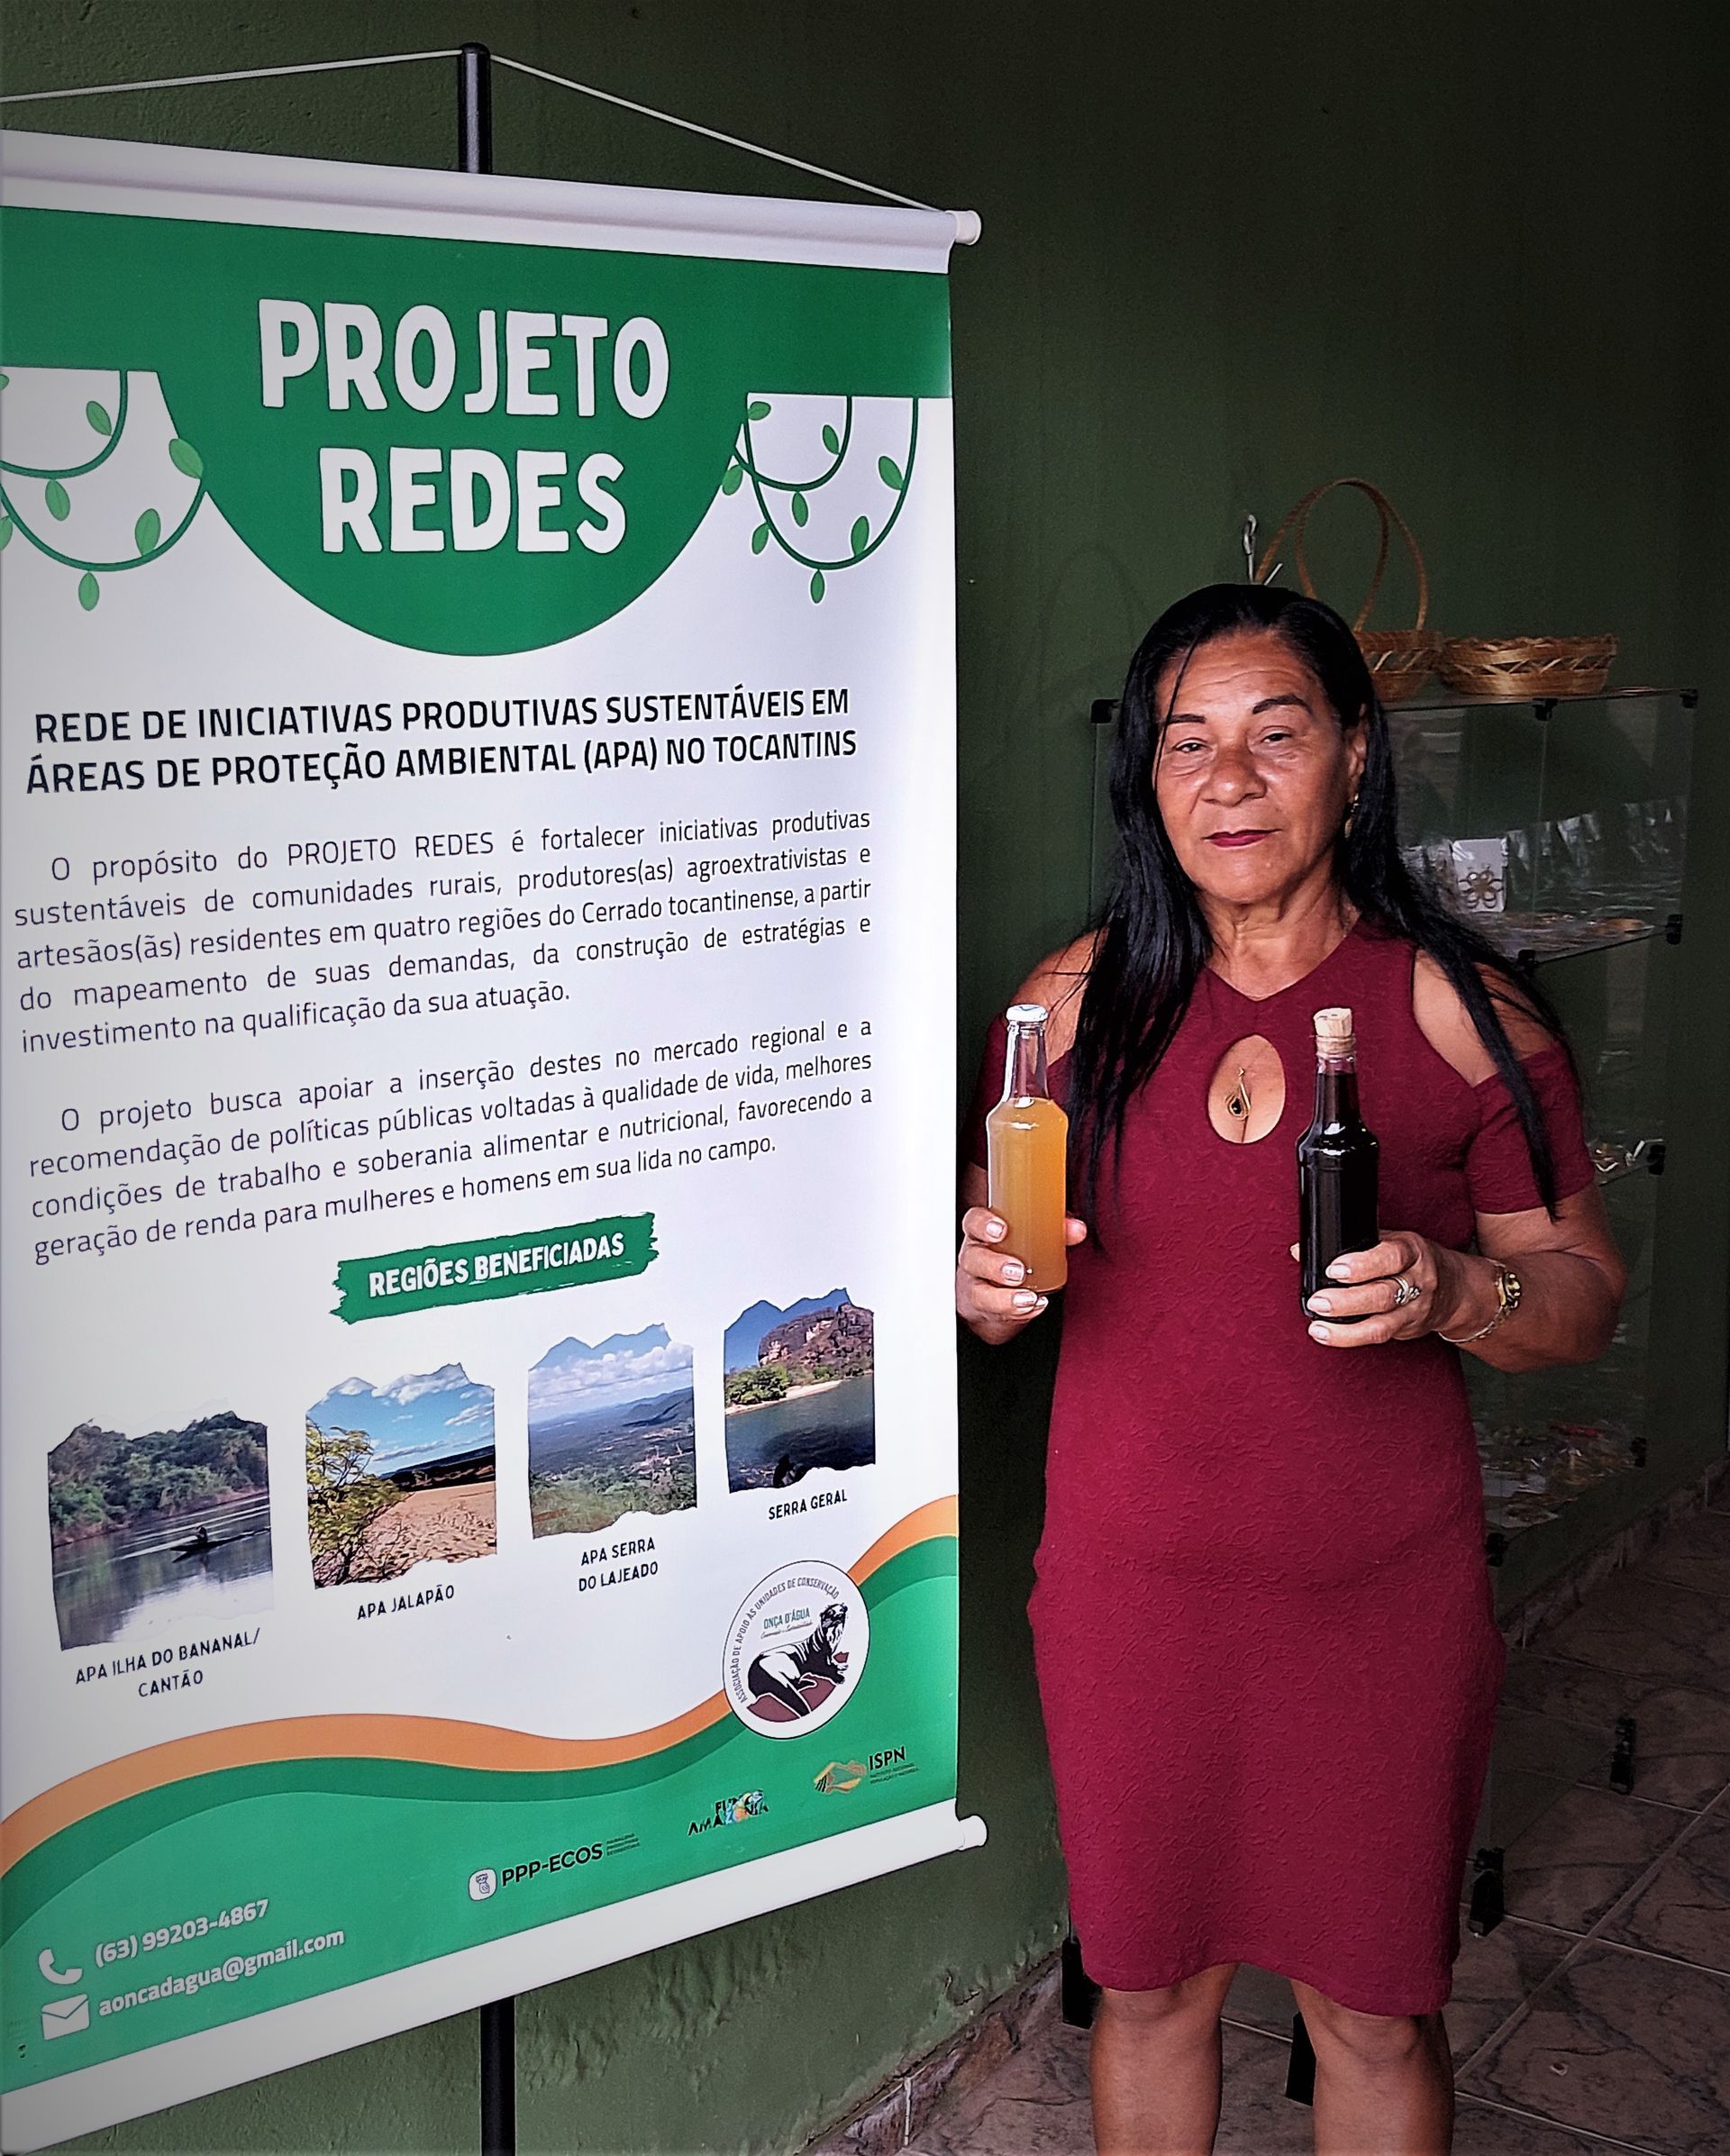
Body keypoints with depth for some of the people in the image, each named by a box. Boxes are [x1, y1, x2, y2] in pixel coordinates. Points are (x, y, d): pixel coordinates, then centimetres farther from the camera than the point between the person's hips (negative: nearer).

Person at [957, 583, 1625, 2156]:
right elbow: (1000, 1282, 9)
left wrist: (1456, 1291, -23)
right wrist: (986, 1281, -14)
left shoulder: (1463, 1009, -6)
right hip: (1131, 1587, 2)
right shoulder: (1079, 1002, 0)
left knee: (1376, 2011, 12)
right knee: (1148, 1983, 16)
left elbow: (1585, 1299, -2)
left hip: (1383, 1597, -1)